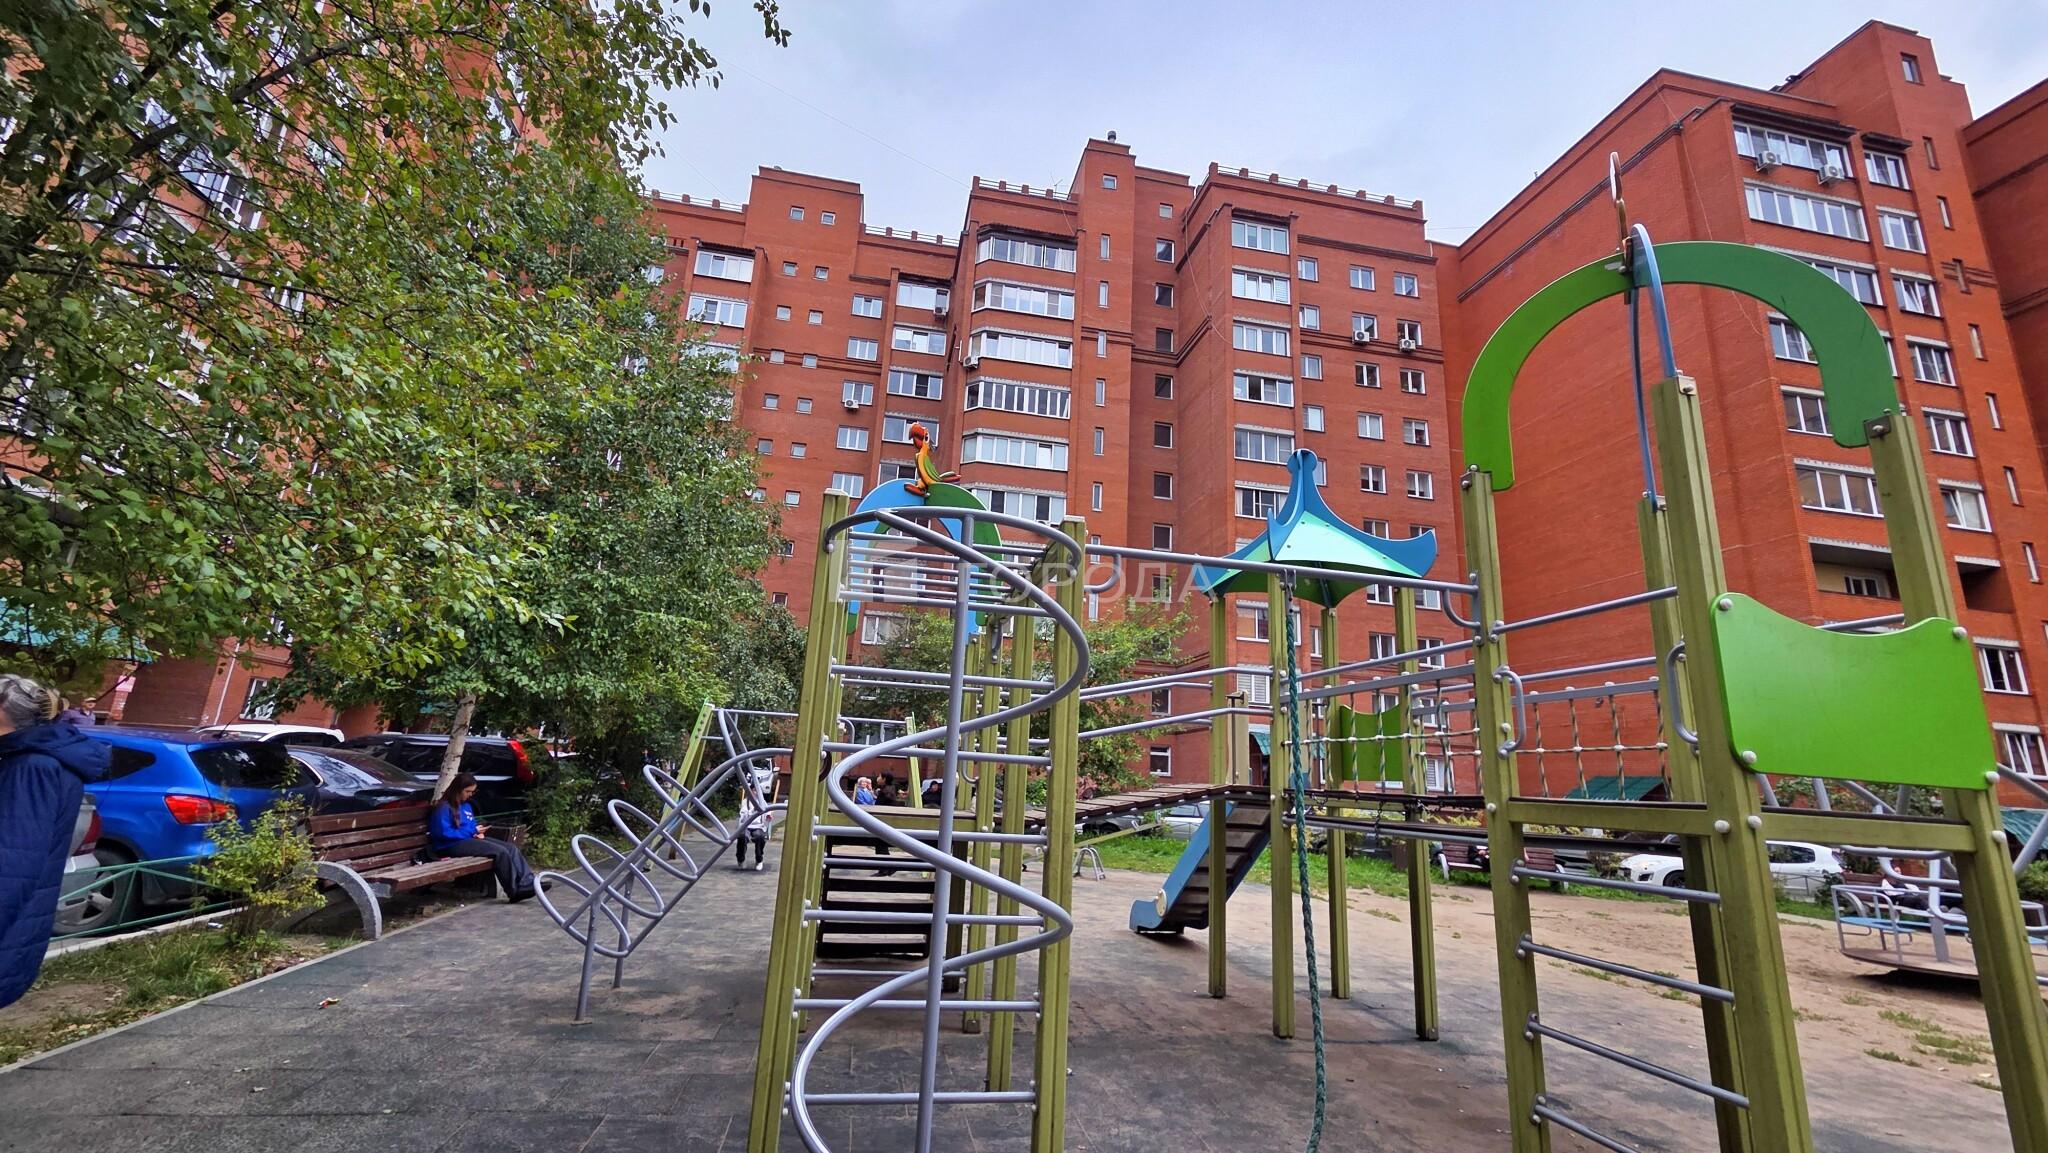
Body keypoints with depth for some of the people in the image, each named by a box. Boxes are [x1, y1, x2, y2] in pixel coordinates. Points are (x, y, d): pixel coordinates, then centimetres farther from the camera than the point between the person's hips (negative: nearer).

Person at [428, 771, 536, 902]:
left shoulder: (466, 806, 20)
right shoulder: (444, 807, -7)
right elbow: (444, 833, -16)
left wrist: (478, 832, 4)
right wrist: (472, 831, -14)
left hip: (470, 840, 9)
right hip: (453, 846, -9)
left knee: (512, 848, -14)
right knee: (500, 852, -26)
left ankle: (528, 883, -27)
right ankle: (515, 891, -21)